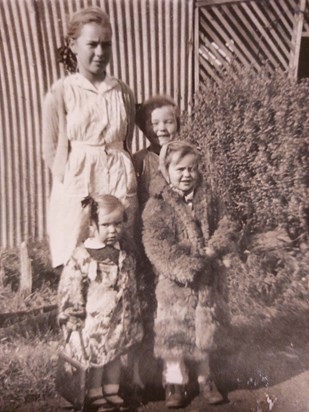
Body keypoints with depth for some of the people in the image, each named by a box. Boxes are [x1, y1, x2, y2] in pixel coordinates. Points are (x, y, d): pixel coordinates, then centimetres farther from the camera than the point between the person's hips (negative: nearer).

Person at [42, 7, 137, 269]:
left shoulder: (123, 93, 6)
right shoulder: (60, 93, -2)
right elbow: (51, 151, 1)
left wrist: (123, 178, 6)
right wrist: (76, 182, -5)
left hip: (120, 186, 3)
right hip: (77, 189, -2)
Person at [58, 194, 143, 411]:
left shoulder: (127, 248, -4)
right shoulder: (83, 256, -19)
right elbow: (70, 291, -13)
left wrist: (136, 313, 15)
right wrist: (73, 324, -10)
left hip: (122, 320, 5)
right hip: (96, 322, -4)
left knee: (116, 356, 21)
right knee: (96, 359, 13)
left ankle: (112, 392, 42)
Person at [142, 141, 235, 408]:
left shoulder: (207, 200, 4)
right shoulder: (157, 205, -10)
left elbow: (221, 229, 8)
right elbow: (157, 246, -16)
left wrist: (213, 249, -13)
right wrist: (186, 267, -21)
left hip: (204, 277, 4)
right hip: (173, 279, -3)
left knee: (203, 327, 14)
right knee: (173, 328, 6)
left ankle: (205, 378, 34)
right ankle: (175, 382, 25)